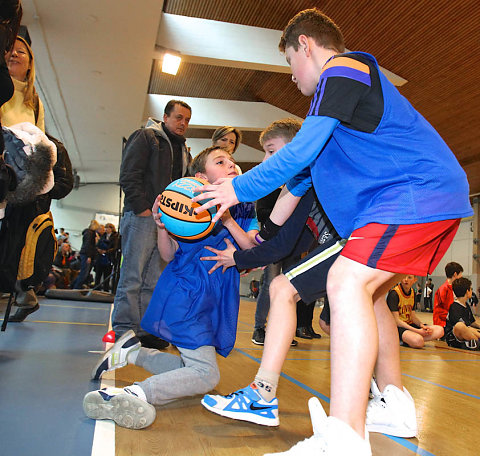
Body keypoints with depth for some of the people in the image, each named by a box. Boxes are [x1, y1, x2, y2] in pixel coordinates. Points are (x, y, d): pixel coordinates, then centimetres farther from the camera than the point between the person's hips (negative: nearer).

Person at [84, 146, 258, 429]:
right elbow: (169, 255, -3)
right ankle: (129, 395, -22)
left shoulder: (244, 208, 10)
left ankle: (134, 351, 22)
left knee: (193, 367, 13)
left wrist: (228, 220, -18)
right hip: (186, 294, -7)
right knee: (205, 374, -18)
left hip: (217, 301, 7)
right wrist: (162, 227, -23)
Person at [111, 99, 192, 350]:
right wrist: (143, 207, -15)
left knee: (153, 279, 6)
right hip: (143, 217, -7)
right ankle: (124, 332, 1)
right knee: (132, 277, -5)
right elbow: (128, 175, -7)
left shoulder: (184, 151, 24)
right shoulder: (145, 137, 3)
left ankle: (145, 331, 12)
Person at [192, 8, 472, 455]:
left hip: (419, 192, -11)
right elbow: (305, 169, 32)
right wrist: (265, 235, 35)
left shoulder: (342, 70, -3)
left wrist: (239, 189, -1)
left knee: (348, 282, -24)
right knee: (367, 293, 16)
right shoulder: (340, 92, 29)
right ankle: (394, 406, 25)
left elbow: (299, 153, -13)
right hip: (434, 201, 11)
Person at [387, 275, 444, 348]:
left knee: (440, 330, -12)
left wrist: (421, 325, -11)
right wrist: (417, 331, -21)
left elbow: (413, 316, 11)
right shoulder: (394, 293, -13)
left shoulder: (412, 292, 10)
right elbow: (396, 320, -17)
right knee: (418, 342, -36)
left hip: (409, 324, 8)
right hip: (398, 326, -8)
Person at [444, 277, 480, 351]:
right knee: (460, 326, -41)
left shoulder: (467, 306, 17)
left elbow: (473, 322, 30)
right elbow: (459, 326, -25)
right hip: (452, 338, -8)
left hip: (465, 336, 8)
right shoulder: (454, 307, -14)